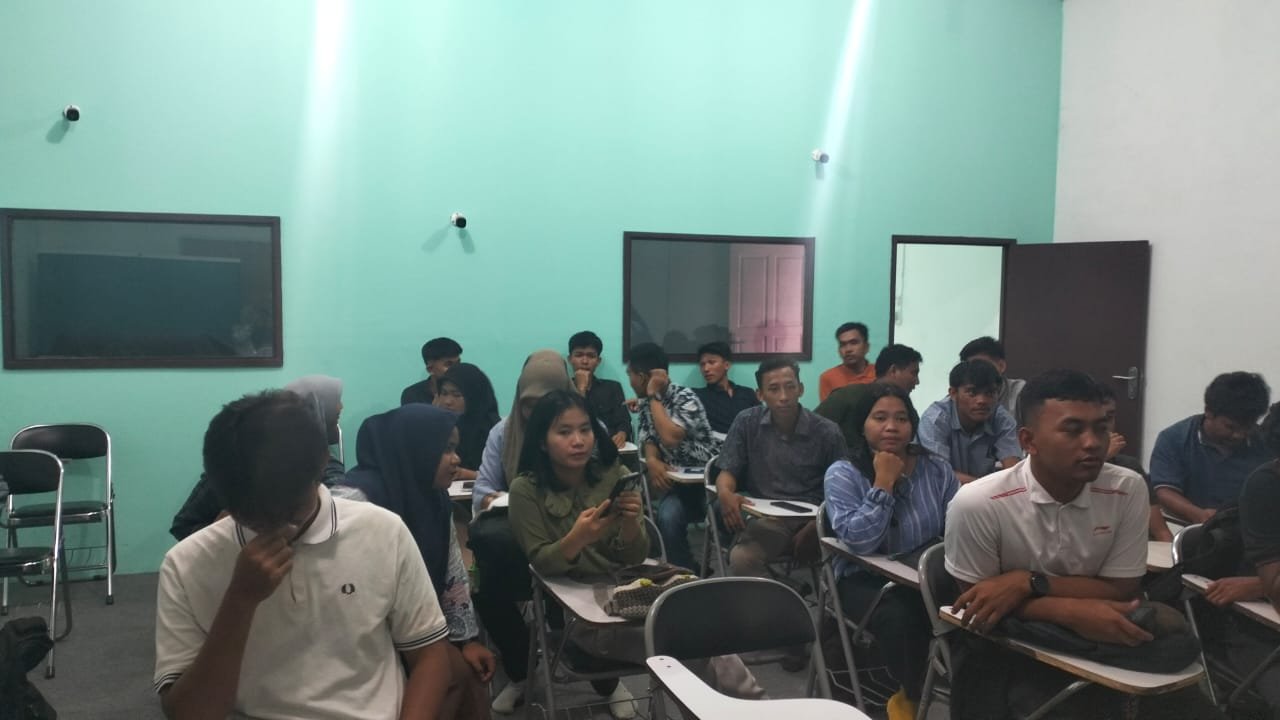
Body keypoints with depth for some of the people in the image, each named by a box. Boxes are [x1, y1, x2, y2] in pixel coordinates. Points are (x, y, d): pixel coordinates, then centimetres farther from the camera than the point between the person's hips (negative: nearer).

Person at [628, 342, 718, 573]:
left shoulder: (685, 398, -16)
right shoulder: (646, 403, 8)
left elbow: (670, 438, -30)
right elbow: (649, 440, 8)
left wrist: (654, 396, -21)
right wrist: (652, 461, -17)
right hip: (676, 481, 5)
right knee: (667, 517, -27)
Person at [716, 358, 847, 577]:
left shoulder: (827, 432, 1)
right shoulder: (746, 423, 5)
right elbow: (728, 472, 7)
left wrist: (815, 528, -16)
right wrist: (725, 493, -19)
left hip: (812, 519, 1)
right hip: (766, 518, -1)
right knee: (740, 558, -33)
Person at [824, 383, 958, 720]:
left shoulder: (936, 469, 4)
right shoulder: (842, 474, -8)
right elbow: (858, 542, -20)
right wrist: (883, 483, -19)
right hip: (866, 579, -3)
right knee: (900, 618, -34)